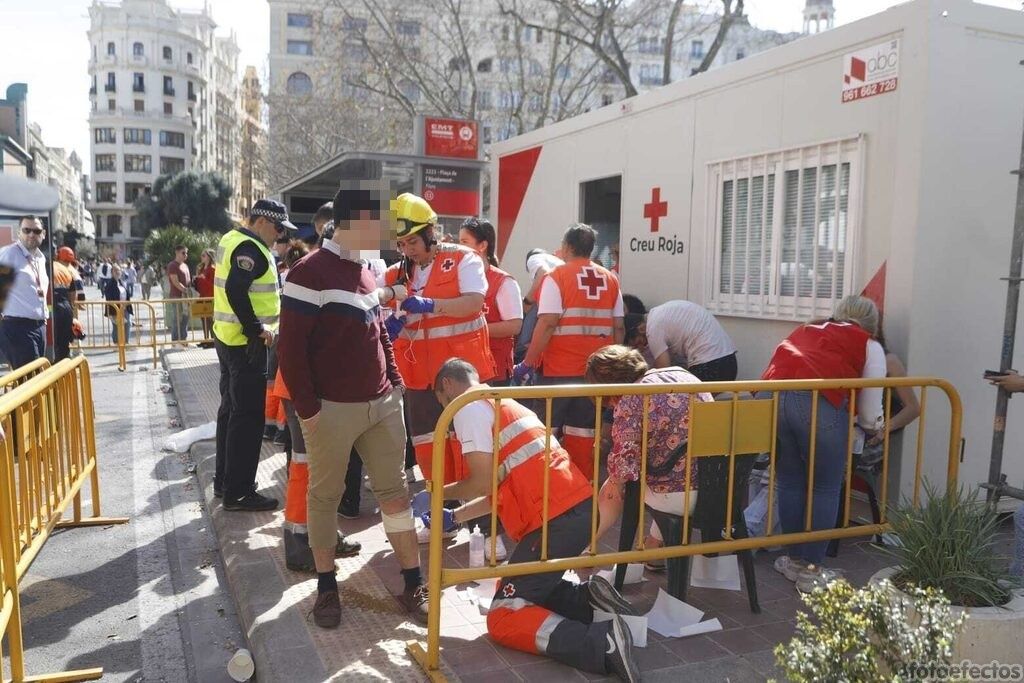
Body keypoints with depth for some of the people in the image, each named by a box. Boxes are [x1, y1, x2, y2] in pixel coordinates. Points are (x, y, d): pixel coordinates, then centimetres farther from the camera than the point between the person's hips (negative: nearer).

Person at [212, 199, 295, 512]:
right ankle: (238, 491, 2)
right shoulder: (250, 248, -17)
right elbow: (236, 291, -29)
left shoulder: (232, 239, 15)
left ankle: (225, 480, 28)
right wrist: (257, 329, -22)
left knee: (231, 408, 17)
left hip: (228, 336, 10)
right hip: (246, 342, -10)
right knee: (248, 416, -4)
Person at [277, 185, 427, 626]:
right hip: (333, 409, -7)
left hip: (382, 403, 7)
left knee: (395, 489, 9)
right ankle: (326, 586, 24)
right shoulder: (310, 273, -12)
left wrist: (396, 382, 13)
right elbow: (291, 348, -14)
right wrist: (308, 409, -14)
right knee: (325, 495, 8)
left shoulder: (365, 272, 13)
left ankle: (413, 585, 19)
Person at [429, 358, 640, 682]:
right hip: (579, 506, 10)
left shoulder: (469, 407, -3)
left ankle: (603, 643, -18)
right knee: (520, 590, 25)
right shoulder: (502, 403, 25)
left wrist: (439, 493, 7)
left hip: (557, 517, -10)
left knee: (504, 617, -1)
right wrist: (453, 517, 33)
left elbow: (484, 483, -12)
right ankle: (588, 598, 5)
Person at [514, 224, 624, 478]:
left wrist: (528, 364, -9)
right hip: (595, 371, 4)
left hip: (559, 370, -4)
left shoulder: (556, 277, -5)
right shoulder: (610, 279, 8)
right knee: (583, 432, 9)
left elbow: (547, 324, -14)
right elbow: (619, 328, 8)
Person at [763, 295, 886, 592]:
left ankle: (795, 560, 30)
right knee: (825, 489, 12)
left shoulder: (805, 329, 32)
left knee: (789, 484, 18)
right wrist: (875, 425, 43)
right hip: (819, 404, -4)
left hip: (772, 397, 4)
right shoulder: (869, 346, 20)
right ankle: (811, 570, 18)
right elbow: (870, 417, 19)